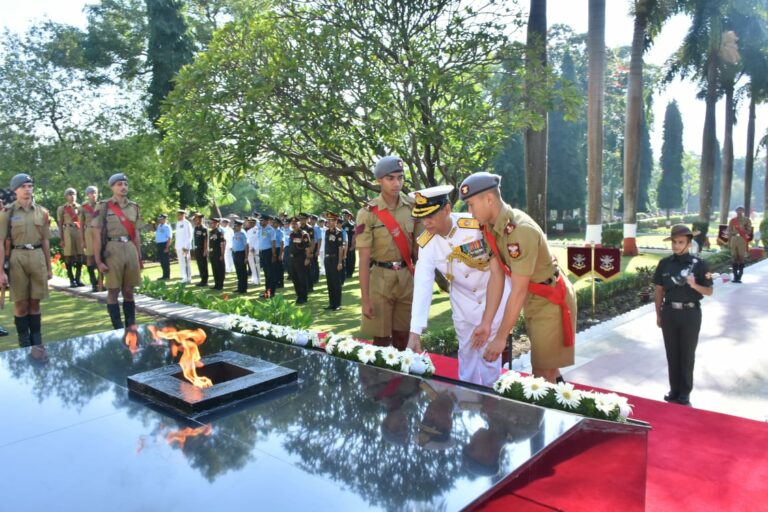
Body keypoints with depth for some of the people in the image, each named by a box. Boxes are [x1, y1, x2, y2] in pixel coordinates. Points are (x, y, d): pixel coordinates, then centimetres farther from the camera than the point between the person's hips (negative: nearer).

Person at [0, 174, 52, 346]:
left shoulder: (41, 212, 8)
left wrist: (49, 267, 13)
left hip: (38, 257, 3)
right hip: (16, 258, -2)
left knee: (35, 302, 9)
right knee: (21, 303, 4)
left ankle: (37, 341, 18)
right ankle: (24, 342, 14)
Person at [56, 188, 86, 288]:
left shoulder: (80, 207, 13)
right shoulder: (62, 208, 5)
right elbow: (60, 224, 4)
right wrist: (61, 239, -3)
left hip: (80, 232, 3)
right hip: (68, 232, -2)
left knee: (80, 256, 0)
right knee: (68, 257, -1)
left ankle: (78, 279, 8)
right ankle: (72, 280, 4)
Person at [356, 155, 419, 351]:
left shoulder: (412, 206, 2)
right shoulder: (368, 213, -11)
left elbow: (417, 246, 9)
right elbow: (364, 259, -12)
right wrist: (365, 299, -14)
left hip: (407, 277, 4)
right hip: (380, 278, -3)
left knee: (402, 336, 13)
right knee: (381, 338, 3)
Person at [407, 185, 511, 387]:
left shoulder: (476, 225, -30)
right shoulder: (426, 243, -18)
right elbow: (422, 287, -21)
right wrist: (415, 332, -26)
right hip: (463, 298, 4)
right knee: (466, 349, 17)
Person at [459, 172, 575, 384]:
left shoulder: (521, 230, -33)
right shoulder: (490, 227, -7)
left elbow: (518, 291, -30)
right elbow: (496, 276, -7)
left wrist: (501, 337, -24)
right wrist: (486, 323, -11)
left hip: (552, 300, -8)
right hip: (533, 299, 8)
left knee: (542, 372, -1)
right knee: (547, 366, 24)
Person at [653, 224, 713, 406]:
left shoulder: (698, 264, -7)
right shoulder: (665, 263, 1)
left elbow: (709, 291, -4)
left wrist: (694, 285, -24)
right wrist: (659, 314, 7)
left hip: (690, 313, -2)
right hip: (669, 312, 3)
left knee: (687, 355, 7)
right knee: (672, 354, 11)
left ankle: (685, 393, 18)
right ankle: (674, 390, 22)